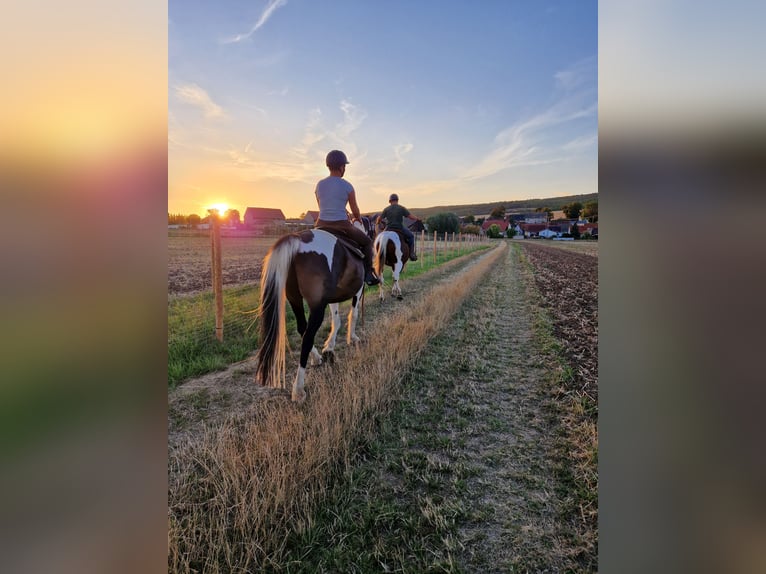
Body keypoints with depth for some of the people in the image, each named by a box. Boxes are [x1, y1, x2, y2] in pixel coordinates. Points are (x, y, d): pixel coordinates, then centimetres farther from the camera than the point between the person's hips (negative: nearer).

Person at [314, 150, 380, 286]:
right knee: (367, 242, 20)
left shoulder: (319, 184, 6)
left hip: (321, 225, 4)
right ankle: (368, 275, 16)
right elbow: (355, 211, 0)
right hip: (341, 226, -4)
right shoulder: (347, 186, -8)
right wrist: (359, 219, 24)